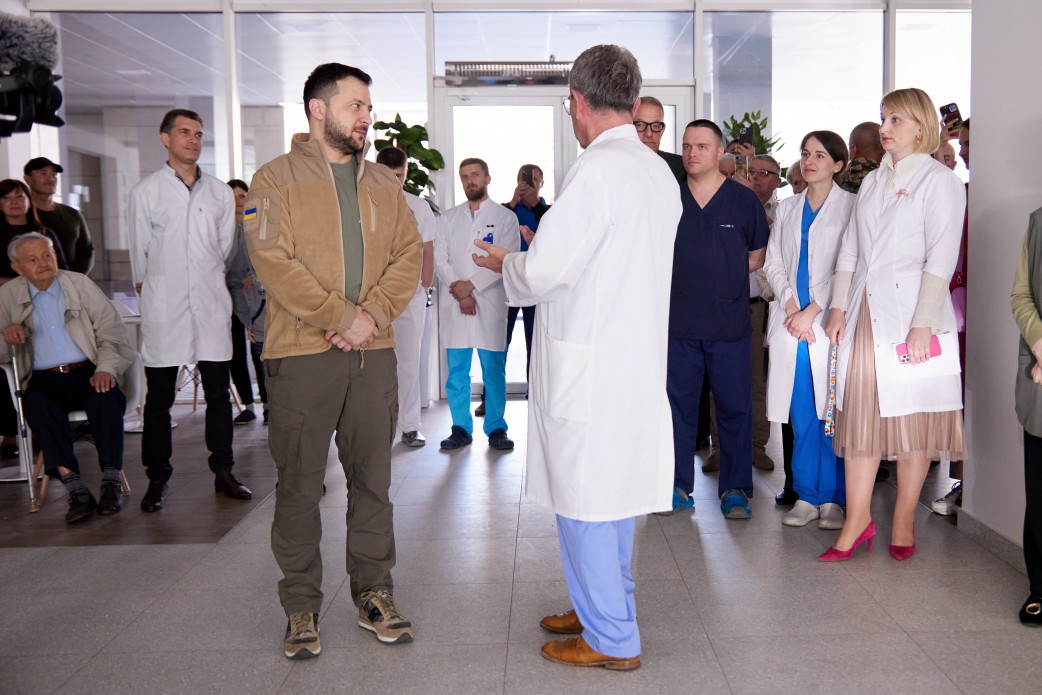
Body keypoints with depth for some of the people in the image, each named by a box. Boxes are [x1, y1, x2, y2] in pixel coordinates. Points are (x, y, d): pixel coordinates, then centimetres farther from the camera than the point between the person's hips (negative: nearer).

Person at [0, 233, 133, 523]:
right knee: (36, 405, -33)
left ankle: (111, 482, -28)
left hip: (87, 372, 0)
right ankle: (75, 489, -36)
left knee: (106, 397, -33)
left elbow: (111, 329, 1)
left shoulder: (79, 284, 8)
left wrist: (105, 368, -14)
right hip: (43, 379, 1)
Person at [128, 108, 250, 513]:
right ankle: (157, 479, 12)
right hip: (163, 307, -2)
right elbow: (139, 252, 7)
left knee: (218, 393, 6)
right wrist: (149, 286, 13)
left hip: (211, 302, 3)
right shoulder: (145, 192, 1)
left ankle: (223, 472, 16)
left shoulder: (220, 192, 9)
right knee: (159, 397, 2)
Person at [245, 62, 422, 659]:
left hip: (374, 352, 4)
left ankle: (374, 593, 24)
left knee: (373, 477, 10)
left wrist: (373, 314, -9)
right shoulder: (276, 179, 0)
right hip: (301, 353, -4)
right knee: (300, 483, 4)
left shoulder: (385, 183, 14)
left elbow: (409, 255, 7)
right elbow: (274, 261, -11)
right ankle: (302, 605, 18)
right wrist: (342, 317, -15)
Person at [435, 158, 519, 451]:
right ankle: (461, 428, 12)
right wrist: (459, 293, -9)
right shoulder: (448, 218, 15)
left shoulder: (505, 217, 6)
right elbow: (439, 258, 5)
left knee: (494, 372, 0)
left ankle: (496, 428, 9)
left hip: (490, 303, -2)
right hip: (454, 304, 3)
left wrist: (472, 284, -11)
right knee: (456, 371, 3)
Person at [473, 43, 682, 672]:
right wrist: (535, 256, 20)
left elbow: (546, 270, -18)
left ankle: (611, 639, 14)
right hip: (638, 355, 9)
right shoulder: (661, 172, 10)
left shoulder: (597, 169, -17)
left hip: (590, 363, -9)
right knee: (615, 489, 19)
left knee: (585, 500, 2)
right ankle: (606, 607, 35)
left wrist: (507, 263, 3)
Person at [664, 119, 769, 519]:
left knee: (734, 407, 3)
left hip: (730, 323, -1)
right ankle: (678, 487, 17)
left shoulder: (744, 200, 3)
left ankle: (735, 489, 15)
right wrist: (691, 275, 3)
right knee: (678, 404, 7)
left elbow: (758, 257, 11)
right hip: (678, 321, 2)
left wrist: (726, 274, 0)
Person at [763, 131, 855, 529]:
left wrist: (813, 310, -10)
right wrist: (791, 305, -4)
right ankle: (806, 496, 15)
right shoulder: (787, 209, 17)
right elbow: (773, 262, 12)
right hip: (791, 323, 4)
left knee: (831, 414, -2)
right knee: (801, 416, 6)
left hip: (829, 321, -4)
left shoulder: (851, 206, 1)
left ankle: (832, 498, 8)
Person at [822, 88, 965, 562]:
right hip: (864, 314, 5)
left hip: (911, 316, -5)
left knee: (913, 419, 2)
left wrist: (922, 325, -16)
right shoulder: (873, 182, 17)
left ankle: (904, 522, 13)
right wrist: (838, 306, 5)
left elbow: (941, 259, -9)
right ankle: (857, 519, 9)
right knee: (860, 413, 3)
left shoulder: (939, 181, -2)